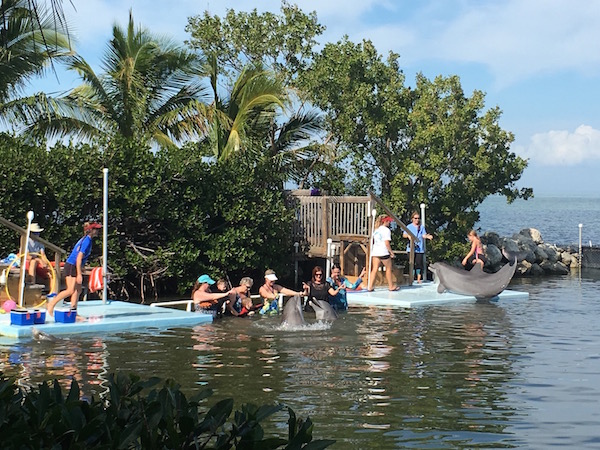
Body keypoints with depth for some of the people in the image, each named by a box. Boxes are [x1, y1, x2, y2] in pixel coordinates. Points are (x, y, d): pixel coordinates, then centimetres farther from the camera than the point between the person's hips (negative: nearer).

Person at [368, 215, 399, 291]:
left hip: (375, 252, 6)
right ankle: (391, 286, 18)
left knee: (374, 269, 3)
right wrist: (391, 252, -7)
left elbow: (372, 242, 15)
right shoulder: (386, 230, -8)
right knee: (388, 268, 10)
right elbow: (387, 243, -13)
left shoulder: (376, 230, 13)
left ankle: (370, 286, -5)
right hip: (384, 252, -6)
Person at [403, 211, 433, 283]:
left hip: (420, 249, 1)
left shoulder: (422, 227, 13)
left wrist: (427, 236, -20)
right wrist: (408, 235, -19)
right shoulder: (409, 226, 10)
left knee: (419, 263, -2)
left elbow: (424, 235, 2)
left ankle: (419, 279, 5)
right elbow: (404, 234, 3)